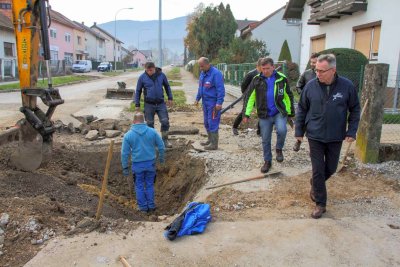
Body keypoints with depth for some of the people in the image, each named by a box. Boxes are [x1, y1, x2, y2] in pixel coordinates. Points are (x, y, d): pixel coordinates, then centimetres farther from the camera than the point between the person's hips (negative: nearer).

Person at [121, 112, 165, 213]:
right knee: (150, 185, 16)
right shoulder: (152, 131, -6)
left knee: (139, 186, 14)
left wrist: (125, 167, 4)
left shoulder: (128, 135, -8)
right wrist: (161, 158, 19)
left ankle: (143, 207, 23)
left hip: (137, 165, -1)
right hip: (150, 163, 2)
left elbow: (125, 153, -5)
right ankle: (151, 206, 25)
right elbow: (161, 146, 1)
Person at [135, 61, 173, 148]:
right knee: (150, 124, 6)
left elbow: (167, 86, 12)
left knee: (165, 121, -2)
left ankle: (165, 140, 15)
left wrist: (170, 98, 10)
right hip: (149, 104, -1)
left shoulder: (161, 75, -2)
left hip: (161, 103, 1)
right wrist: (137, 105, 1)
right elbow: (138, 91, 2)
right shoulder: (142, 77, -6)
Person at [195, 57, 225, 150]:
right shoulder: (203, 73, 11)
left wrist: (219, 102, -23)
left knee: (212, 123, -5)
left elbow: (220, 89, -19)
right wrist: (197, 99, 21)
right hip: (205, 102, 9)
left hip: (213, 103, -9)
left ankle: (214, 144, 3)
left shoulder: (216, 73, -16)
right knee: (206, 122, 16)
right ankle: (210, 140, 31)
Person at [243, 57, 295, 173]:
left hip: (280, 112, -1)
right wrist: (246, 114, -2)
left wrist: (291, 112, 8)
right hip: (264, 115, 1)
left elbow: (288, 96, 7)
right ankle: (267, 161, 27)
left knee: (281, 130, -28)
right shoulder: (257, 80, -2)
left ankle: (279, 149, 2)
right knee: (265, 140, 8)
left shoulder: (282, 78, -2)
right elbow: (250, 97, 1)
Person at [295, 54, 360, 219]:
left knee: (331, 168, 15)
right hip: (315, 136, -1)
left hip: (336, 137, 1)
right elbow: (302, 109, 2)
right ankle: (320, 204, 15)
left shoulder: (347, 86, -10)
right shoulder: (311, 86, -8)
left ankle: (315, 184, 44)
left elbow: (354, 110, 1)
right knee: (318, 170, 2)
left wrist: (351, 131, -5)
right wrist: (299, 131, 3)